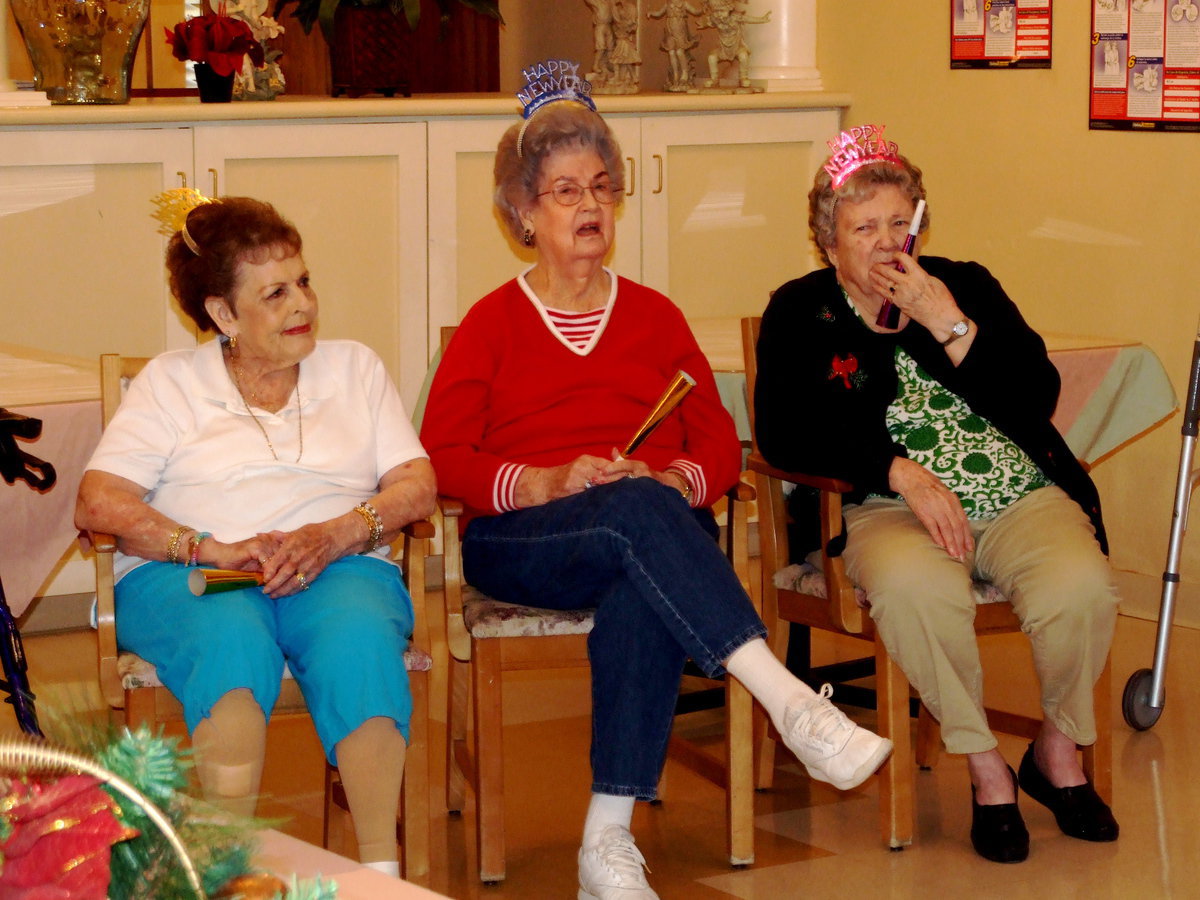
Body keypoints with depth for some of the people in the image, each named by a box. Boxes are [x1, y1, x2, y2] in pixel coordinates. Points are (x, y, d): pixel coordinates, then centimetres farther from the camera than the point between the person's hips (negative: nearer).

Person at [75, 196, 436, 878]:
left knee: (360, 639, -36)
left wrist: (335, 534, -12)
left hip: (336, 567, 1)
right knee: (233, 643, -38)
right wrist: (215, 549, -14)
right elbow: (98, 502, 1)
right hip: (189, 576, -1)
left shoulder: (354, 368, 20)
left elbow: (418, 487, 9)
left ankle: (383, 871, -37)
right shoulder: (171, 382, 14)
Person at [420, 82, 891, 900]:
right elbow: (441, 457, 3)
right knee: (638, 512, -37)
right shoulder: (491, 325, 13)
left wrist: (674, 481, -10)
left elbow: (721, 445, 13)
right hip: (521, 541, -1)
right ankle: (793, 705, -48)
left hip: (658, 529, 2)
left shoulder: (654, 315, 20)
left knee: (645, 597, -38)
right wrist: (549, 483, -13)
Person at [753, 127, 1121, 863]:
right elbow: (783, 435, -4)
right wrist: (899, 471, -16)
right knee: (912, 586, -38)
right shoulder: (800, 314, 11)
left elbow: (1038, 398, 2)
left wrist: (948, 324, -9)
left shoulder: (967, 287, 15)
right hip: (892, 507, -2)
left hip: (1019, 495, 2)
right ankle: (985, 767, -17)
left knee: (1079, 587, -30)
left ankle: (1059, 750, 0)